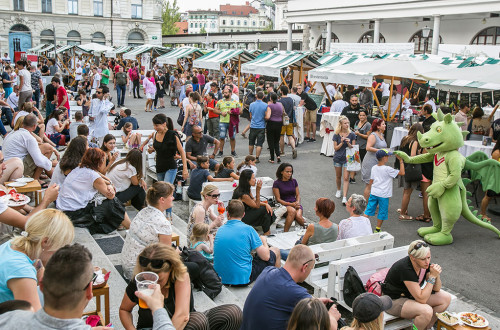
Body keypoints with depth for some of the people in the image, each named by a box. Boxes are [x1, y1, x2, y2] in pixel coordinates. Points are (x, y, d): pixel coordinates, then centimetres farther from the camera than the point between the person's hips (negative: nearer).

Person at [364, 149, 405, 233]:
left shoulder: (374, 168, 4)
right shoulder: (387, 169, -15)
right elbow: (402, 172, -16)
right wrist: (401, 160, -11)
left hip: (373, 193, 5)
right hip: (383, 195, -5)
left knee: (369, 210, 12)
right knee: (382, 213, 9)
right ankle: (377, 229, 16)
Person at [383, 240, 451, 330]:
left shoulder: (424, 264, -10)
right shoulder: (406, 269, -33)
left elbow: (436, 289, 0)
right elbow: (422, 299, -31)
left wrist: (437, 275, -20)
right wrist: (432, 276, -30)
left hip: (412, 294, 9)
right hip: (394, 300, -8)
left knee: (446, 298, -3)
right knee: (427, 311, -32)